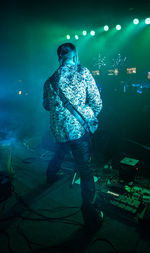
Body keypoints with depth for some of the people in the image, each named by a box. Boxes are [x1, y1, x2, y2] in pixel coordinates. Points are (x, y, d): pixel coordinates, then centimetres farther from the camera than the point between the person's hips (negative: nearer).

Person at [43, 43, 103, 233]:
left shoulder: (50, 80, 7)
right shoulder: (83, 72, -6)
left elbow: (46, 106, 15)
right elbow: (97, 102, -7)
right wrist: (91, 117, 11)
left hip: (58, 130, 6)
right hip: (78, 129, -5)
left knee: (60, 152, 33)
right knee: (85, 170, 2)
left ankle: (51, 176, 57)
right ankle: (90, 214, 12)